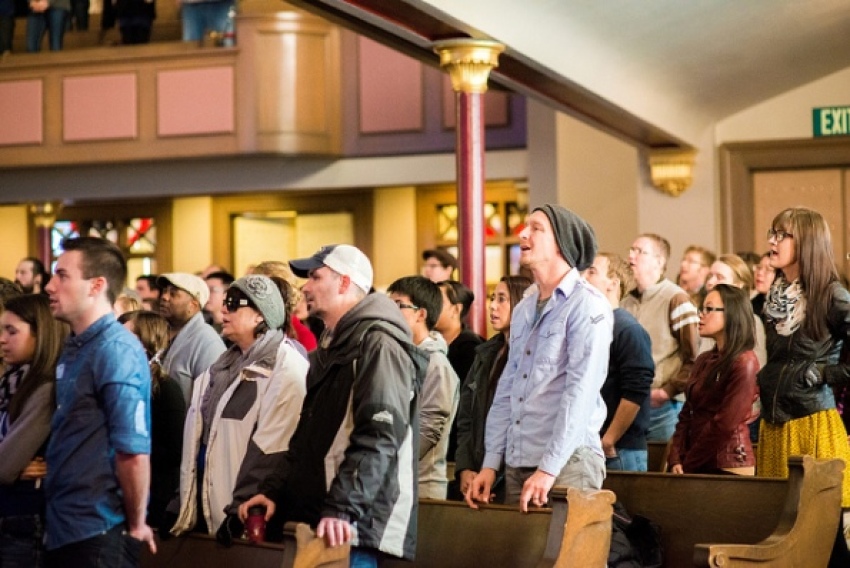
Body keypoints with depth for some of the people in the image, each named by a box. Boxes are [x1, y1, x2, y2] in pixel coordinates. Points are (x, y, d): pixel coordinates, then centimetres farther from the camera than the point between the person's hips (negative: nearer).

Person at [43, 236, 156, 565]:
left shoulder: (116, 350, -16)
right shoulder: (74, 348, 11)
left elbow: (133, 450, -20)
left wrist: (135, 525, -12)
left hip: (97, 535, -8)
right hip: (62, 529, 8)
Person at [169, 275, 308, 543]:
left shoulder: (287, 368, -12)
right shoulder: (227, 363, 17)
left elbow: (270, 451, -19)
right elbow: (197, 432, 18)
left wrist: (241, 511, -21)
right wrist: (182, 501, 13)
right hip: (207, 510, 8)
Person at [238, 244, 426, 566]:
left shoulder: (379, 344, -10)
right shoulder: (331, 348, 22)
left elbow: (378, 439, -21)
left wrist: (342, 509, -27)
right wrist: (274, 490, 14)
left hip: (351, 525, -9)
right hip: (316, 517, 9)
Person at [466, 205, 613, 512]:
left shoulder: (587, 305, -8)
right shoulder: (524, 309, 16)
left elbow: (580, 392, -15)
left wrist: (549, 469, -20)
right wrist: (490, 463, 10)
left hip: (567, 462, -7)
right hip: (517, 464, 7)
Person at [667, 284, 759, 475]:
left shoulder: (744, 363, -11)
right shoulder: (703, 361, 14)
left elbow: (726, 424, -15)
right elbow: (687, 415, 11)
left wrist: (689, 462, -10)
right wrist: (675, 459, -3)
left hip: (729, 467, -7)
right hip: (698, 466, 7)